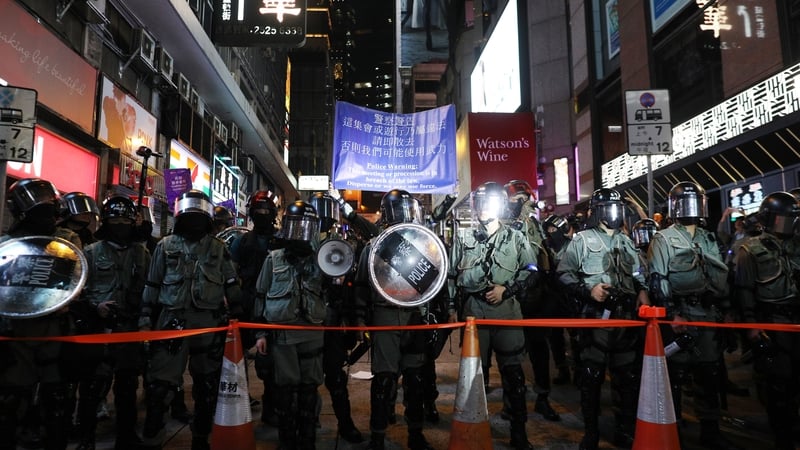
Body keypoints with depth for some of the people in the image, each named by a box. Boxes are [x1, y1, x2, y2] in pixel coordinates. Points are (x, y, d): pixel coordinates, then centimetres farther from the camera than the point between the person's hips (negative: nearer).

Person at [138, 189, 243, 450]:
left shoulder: (219, 249, 7)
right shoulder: (166, 246, 6)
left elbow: (232, 286, 8)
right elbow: (152, 286, 7)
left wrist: (237, 317, 2)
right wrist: (145, 320, 2)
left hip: (210, 324, 1)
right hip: (172, 321, -1)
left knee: (207, 385, 11)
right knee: (160, 384, -4)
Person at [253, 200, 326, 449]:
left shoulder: (319, 260, 8)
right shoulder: (274, 259, 5)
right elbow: (262, 297, 6)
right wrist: (260, 332, 2)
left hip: (312, 333, 1)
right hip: (282, 333, -1)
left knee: (309, 390, 8)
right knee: (286, 390, 5)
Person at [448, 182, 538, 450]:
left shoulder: (515, 238, 7)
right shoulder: (463, 241, 11)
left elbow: (531, 272, 4)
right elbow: (451, 277, 13)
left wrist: (506, 288, -8)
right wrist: (451, 308, 5)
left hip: (506, 309, -1)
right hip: (473, 310, 2)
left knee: (512, 369, 2)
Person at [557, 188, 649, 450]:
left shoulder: (626, 241, 17)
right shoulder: (582, 240, -1)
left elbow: (637, 274, 24)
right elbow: (564, 273, -6)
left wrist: (642, 290, 5)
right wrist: (587, 290, -17)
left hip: (626, 315, 6)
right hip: (596, 315, -5)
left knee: (628, 375, 11)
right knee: (592, 376, 0)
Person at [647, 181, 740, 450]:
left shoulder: (709, 239, 16)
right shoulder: (663, 239, -4)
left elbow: (722, 277, 20)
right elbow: (658, 281, -11)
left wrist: (725, 311, 15)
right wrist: (672, 315, -17)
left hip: (710, 316, 6)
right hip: (680, 315, -6)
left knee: (710, 374, 13)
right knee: (676, 373, -1)